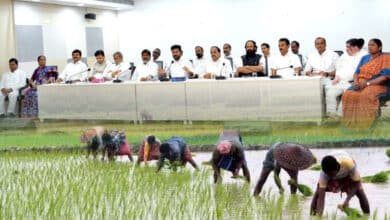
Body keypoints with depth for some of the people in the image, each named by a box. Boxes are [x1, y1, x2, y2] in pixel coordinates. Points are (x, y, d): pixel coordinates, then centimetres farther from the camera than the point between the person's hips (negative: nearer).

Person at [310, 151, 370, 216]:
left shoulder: (349, 163, -45)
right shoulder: (324, 172, -41)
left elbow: (356, 183, -31)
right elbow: (321, 197, -41)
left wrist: (347, 200, -43)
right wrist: (319, 214, -53)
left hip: (347, 173, 0)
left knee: (359, 191, -19)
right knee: (318, 193, -18)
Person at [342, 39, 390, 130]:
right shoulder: (364, 58, 20)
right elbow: (357, 73, 18)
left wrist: (367, 83, -18)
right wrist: (356, 82, -7)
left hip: (377, 85, -5)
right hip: (361, 84, 5)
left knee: (365, 96, -39)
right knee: (348, 95, -27)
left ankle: (365, 124, -36)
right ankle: (352, 123, -28)